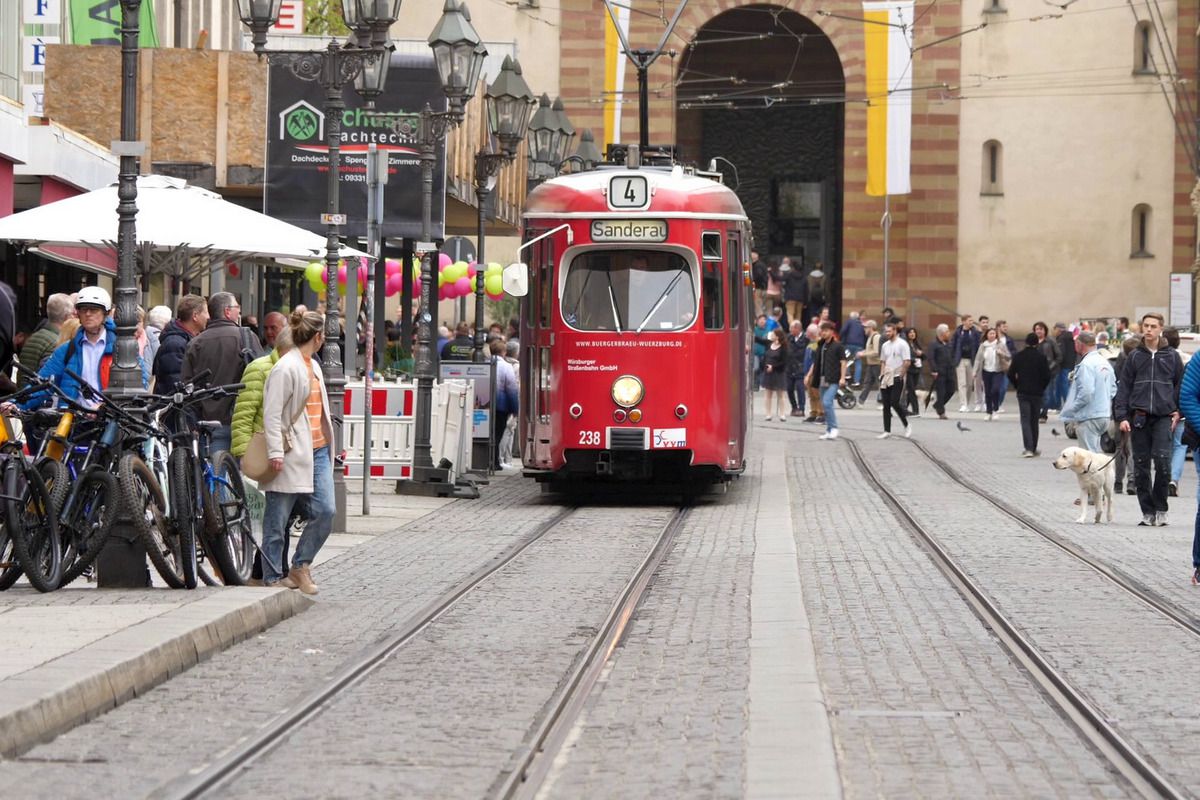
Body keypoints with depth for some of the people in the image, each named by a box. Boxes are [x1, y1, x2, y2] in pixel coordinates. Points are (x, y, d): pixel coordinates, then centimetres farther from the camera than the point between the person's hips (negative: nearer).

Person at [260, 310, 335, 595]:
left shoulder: (313, 366, 18)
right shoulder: (285, 368, -11)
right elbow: (272, 414, -15)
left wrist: (328, 442, 27)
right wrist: (275, 452, -21)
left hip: (318, 451, 8)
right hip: (292, 453, -8)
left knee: (325, 511, -2)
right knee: (278, 518, 0)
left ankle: (300, 566, 12)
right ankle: (273, 577, 7)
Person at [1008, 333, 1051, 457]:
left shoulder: (1018, 357, -3)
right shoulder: (1041, 357, -7)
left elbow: (1011, 374, -3)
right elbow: (1047, 376, -9)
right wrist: (1042, 388, 8)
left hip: (1022, 392, 0)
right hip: (1037, 392, 0)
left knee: (1025, 420, -1)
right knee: (1034, 421, 13)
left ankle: (1029, 448, -17)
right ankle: (1033, 448, 20)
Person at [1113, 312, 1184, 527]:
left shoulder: (1171, 356, 7)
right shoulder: (1135, 357, 9)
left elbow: (1182, 385, 14)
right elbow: (1124, 387, 8)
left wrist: (1178, 411, 4)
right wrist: (1121, 416, -1)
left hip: (1163, 417, -2)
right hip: (1139, 418, 2)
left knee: (1162, 460, -16)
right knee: (1141, 466, 2)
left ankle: (1160, 509, -4)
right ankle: (1147, 512, 10)